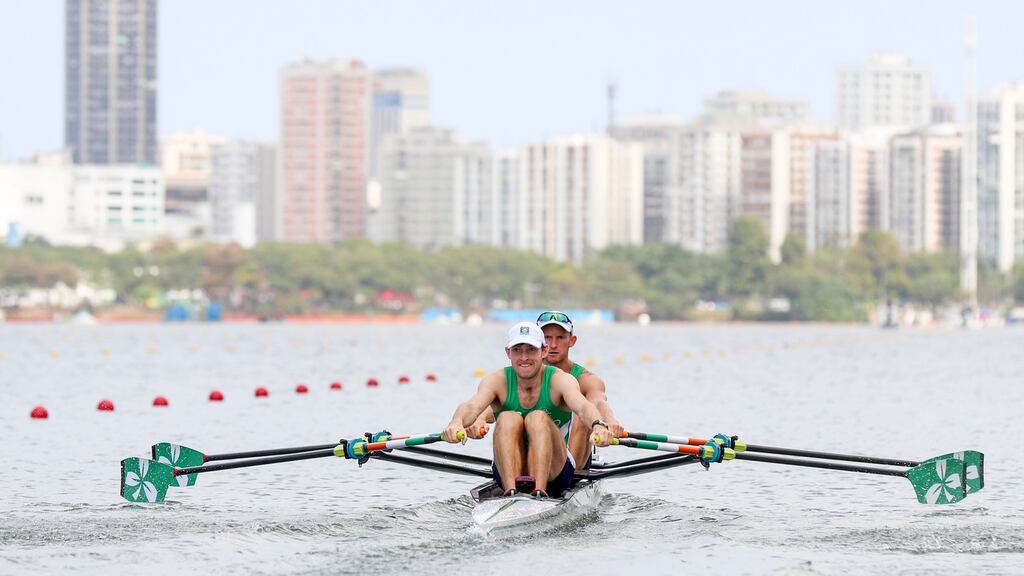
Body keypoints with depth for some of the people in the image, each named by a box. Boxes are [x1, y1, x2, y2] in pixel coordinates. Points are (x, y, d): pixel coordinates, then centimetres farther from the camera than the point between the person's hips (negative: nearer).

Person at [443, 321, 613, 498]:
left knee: (538, 418, -26)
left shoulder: (560, 380, -10)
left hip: (554, 474, -1)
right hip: (508, 472, 1)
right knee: (508, 419, -24)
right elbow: (472, 406, -27)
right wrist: (457, 423, -51)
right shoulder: (498, 381, -6)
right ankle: (511, 492, -41)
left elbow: (583, 407, -31)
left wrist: (598, 425, -55)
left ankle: (539, 492, -44)